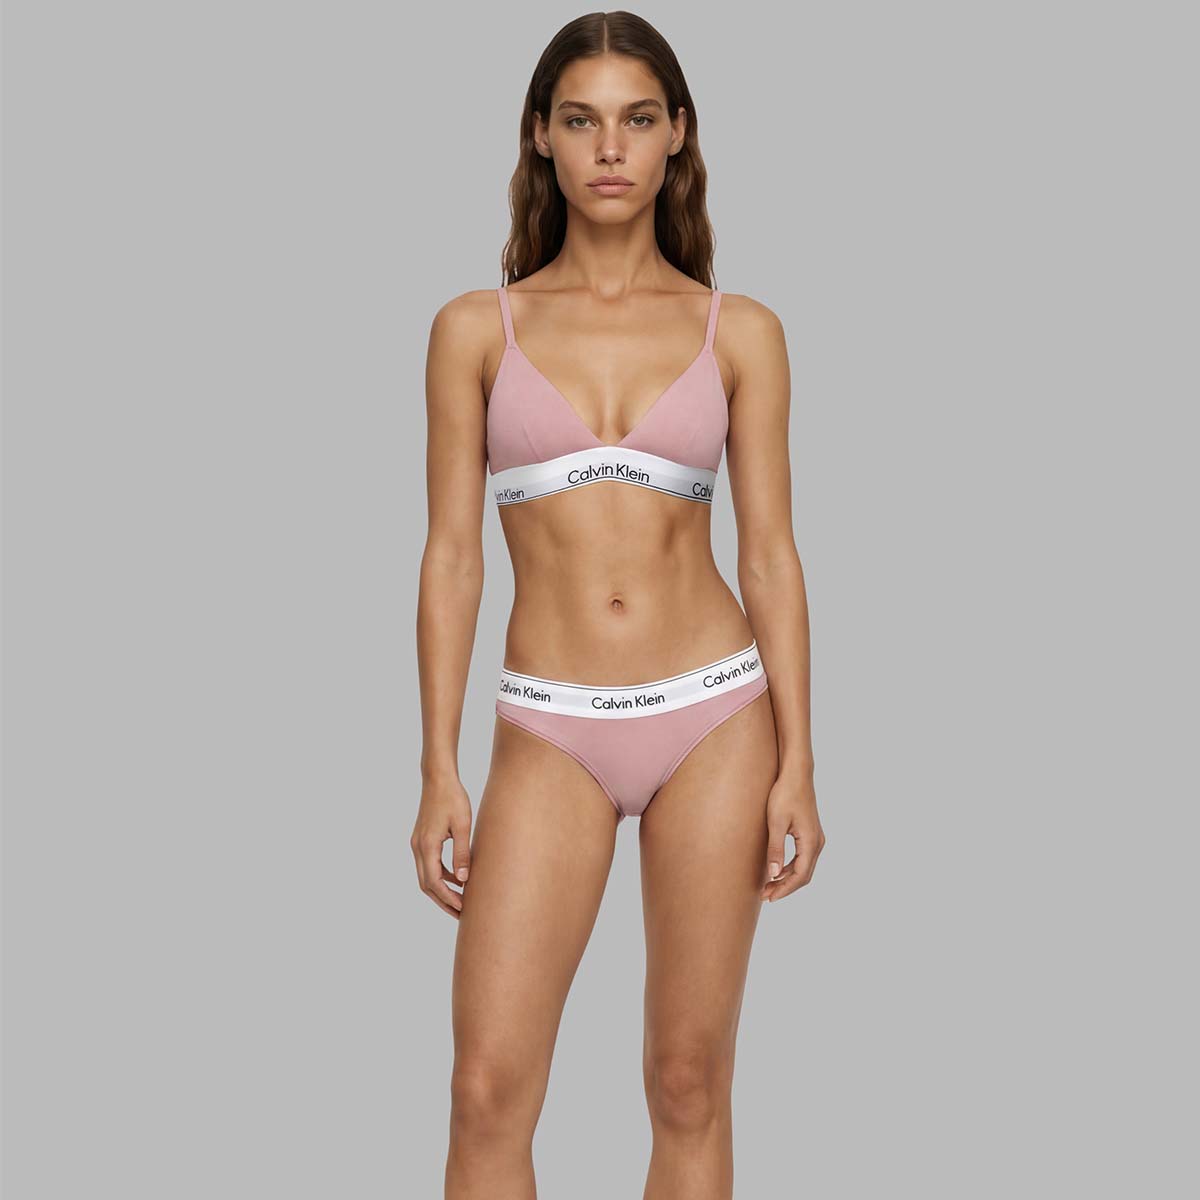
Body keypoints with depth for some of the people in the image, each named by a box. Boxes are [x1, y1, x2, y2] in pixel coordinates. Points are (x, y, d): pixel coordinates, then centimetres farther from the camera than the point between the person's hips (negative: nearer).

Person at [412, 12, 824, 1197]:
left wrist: (797, 767, -3)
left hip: (714, 717, 0)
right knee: (489, 1093, -5)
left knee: (689, 1087, 6)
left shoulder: (740, 332, 3)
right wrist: (439, 774, -3)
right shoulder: (477, 328, 3)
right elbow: (452, 556, 2)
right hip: (551, 734, 0)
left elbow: (770, 554, 3)